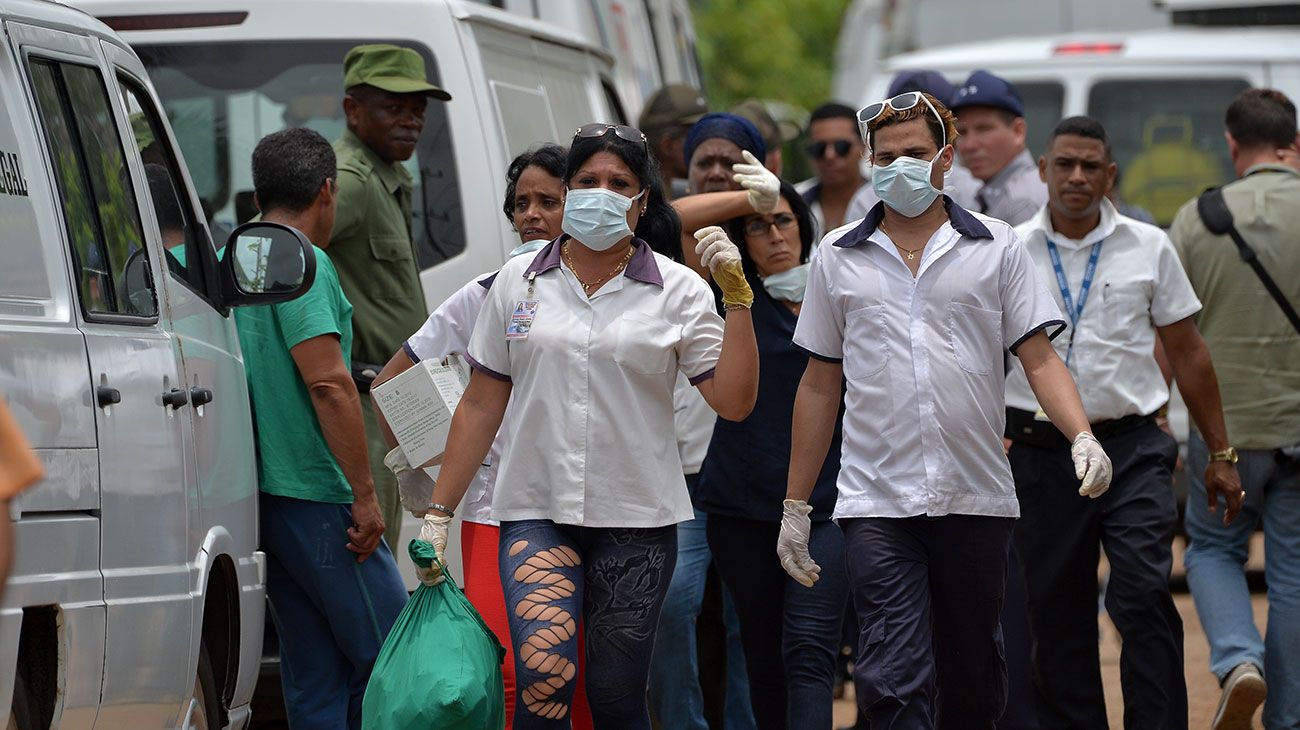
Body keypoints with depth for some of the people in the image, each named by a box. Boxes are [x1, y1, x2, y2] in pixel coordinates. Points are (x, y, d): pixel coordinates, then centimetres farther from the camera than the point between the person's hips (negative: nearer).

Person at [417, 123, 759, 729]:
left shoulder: (678, 289, 2)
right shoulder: (518, 281, 8)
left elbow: (733, 401, -6)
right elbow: (481, 406, 12)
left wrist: (736, 295, -13)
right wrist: (438, 513, 9)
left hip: (636, 519, 0)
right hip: (536, 512, 0)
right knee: (543, 673, -21)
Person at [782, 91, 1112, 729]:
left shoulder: (996, 248, 6)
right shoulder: (838, 258, 9)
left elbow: (1039, 358, 3)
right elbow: (819, 384, 12)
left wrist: (1083, 437, -16)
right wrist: (795, 505, 10)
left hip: (977, 500, 1)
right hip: (877, 504, -1)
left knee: (973, 677, 11)